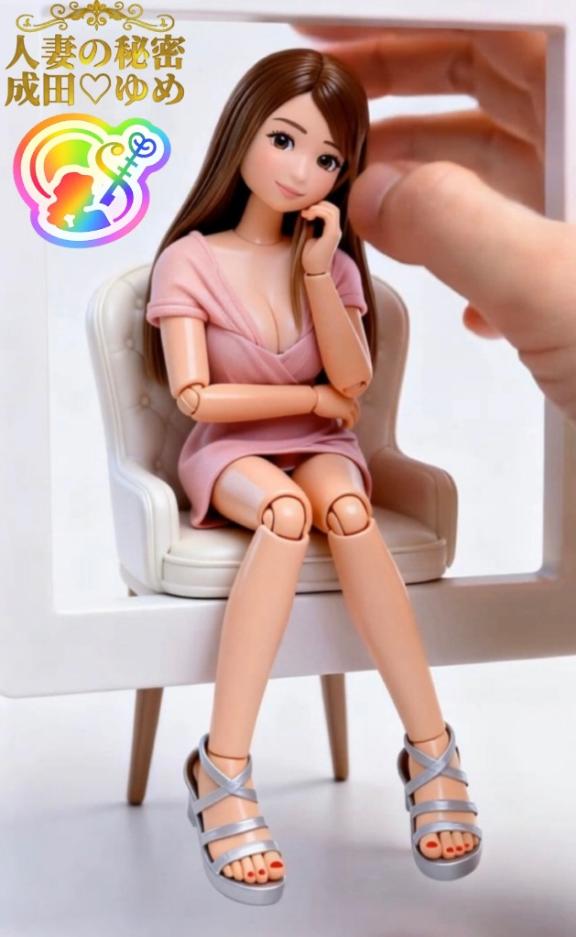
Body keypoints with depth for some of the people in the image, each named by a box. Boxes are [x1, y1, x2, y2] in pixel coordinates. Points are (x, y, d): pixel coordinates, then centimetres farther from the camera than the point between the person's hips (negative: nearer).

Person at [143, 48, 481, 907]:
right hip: (228, 456, -2)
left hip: (321, 449, 3)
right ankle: (223, 772, -35)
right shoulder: (190, 260, -8)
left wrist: (318, 270, -15)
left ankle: (433, 753, -29)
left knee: (342, 505, -34)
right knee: (287, 508, -38)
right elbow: (196, 398, -15)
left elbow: (353, 383, -6)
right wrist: (313, 396, -8)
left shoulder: (332, 259, 4)